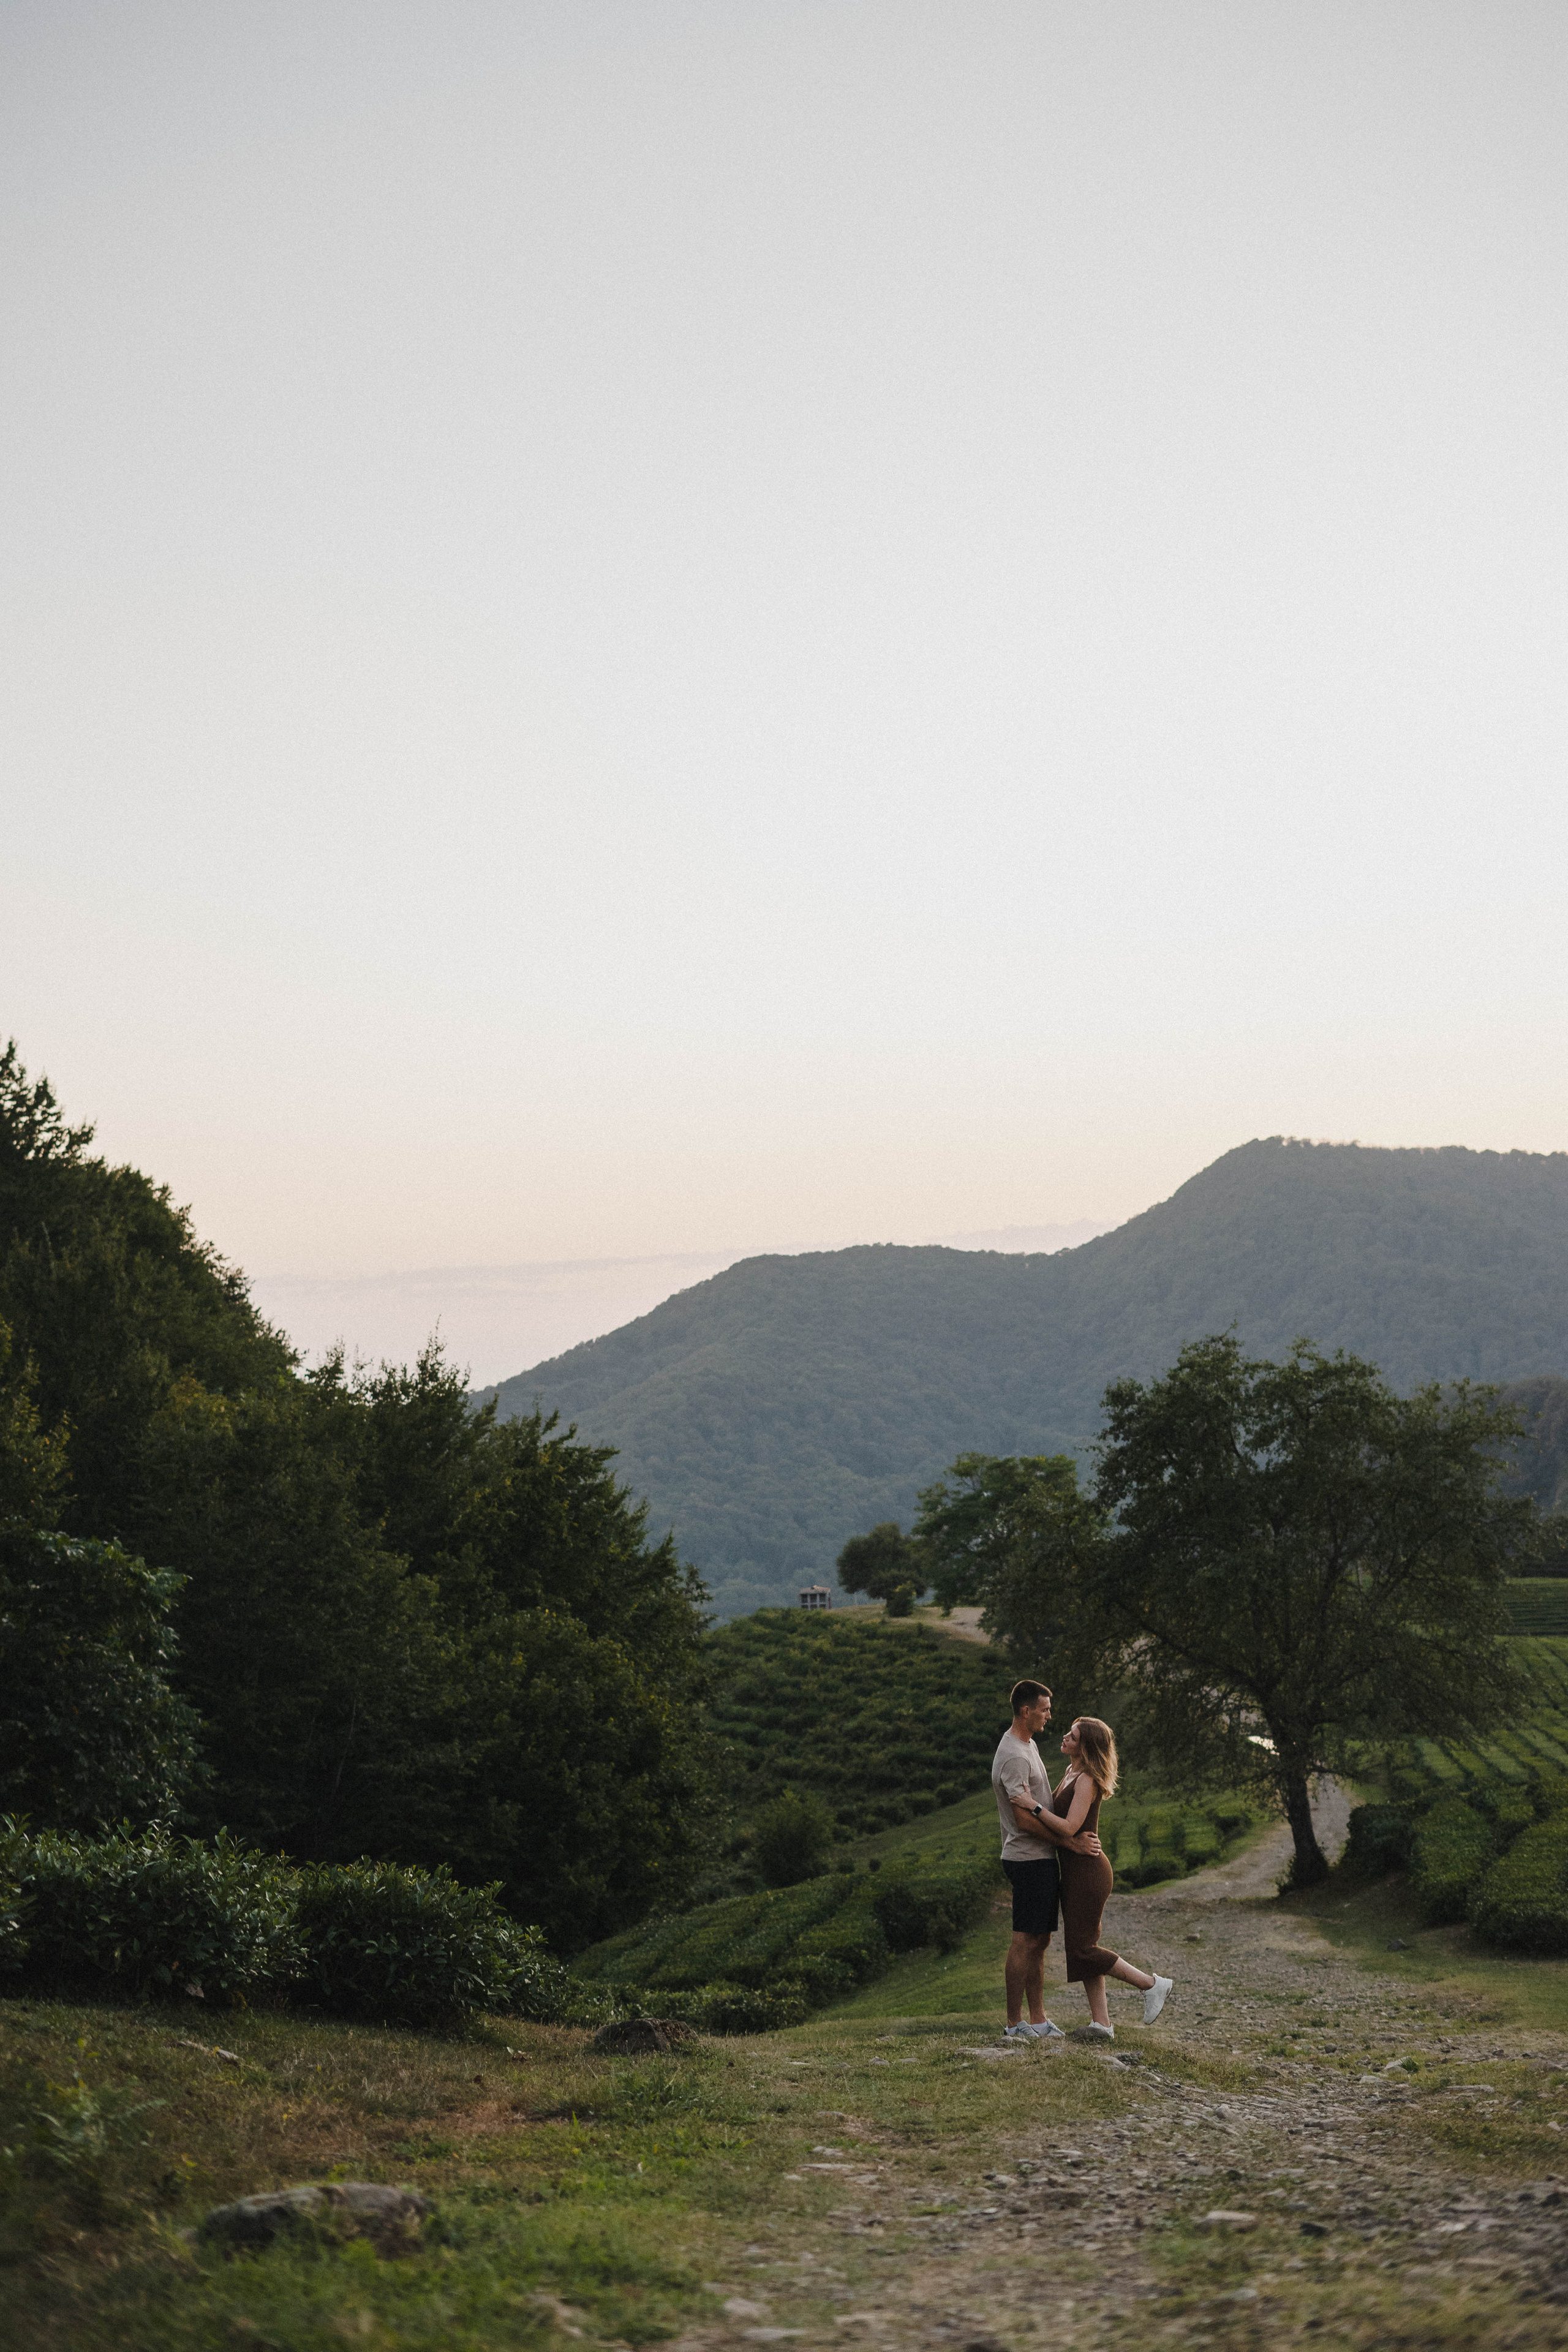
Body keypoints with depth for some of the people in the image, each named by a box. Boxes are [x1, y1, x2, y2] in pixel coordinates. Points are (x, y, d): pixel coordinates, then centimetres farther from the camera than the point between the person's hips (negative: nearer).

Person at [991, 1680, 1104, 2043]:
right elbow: (1025, 1822, -23)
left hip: (1040, 1858, 10)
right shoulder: (1014, 1757, -19)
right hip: (1029, 1859, -10)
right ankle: (1015, 2023, 0)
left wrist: (1074, 1832, 17)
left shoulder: (1028, 1745, 15)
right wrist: (1072, 1842, -20)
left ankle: (1037, 2019, 18)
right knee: (1025, 1942, -5)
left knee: (1039, 1941, 12)